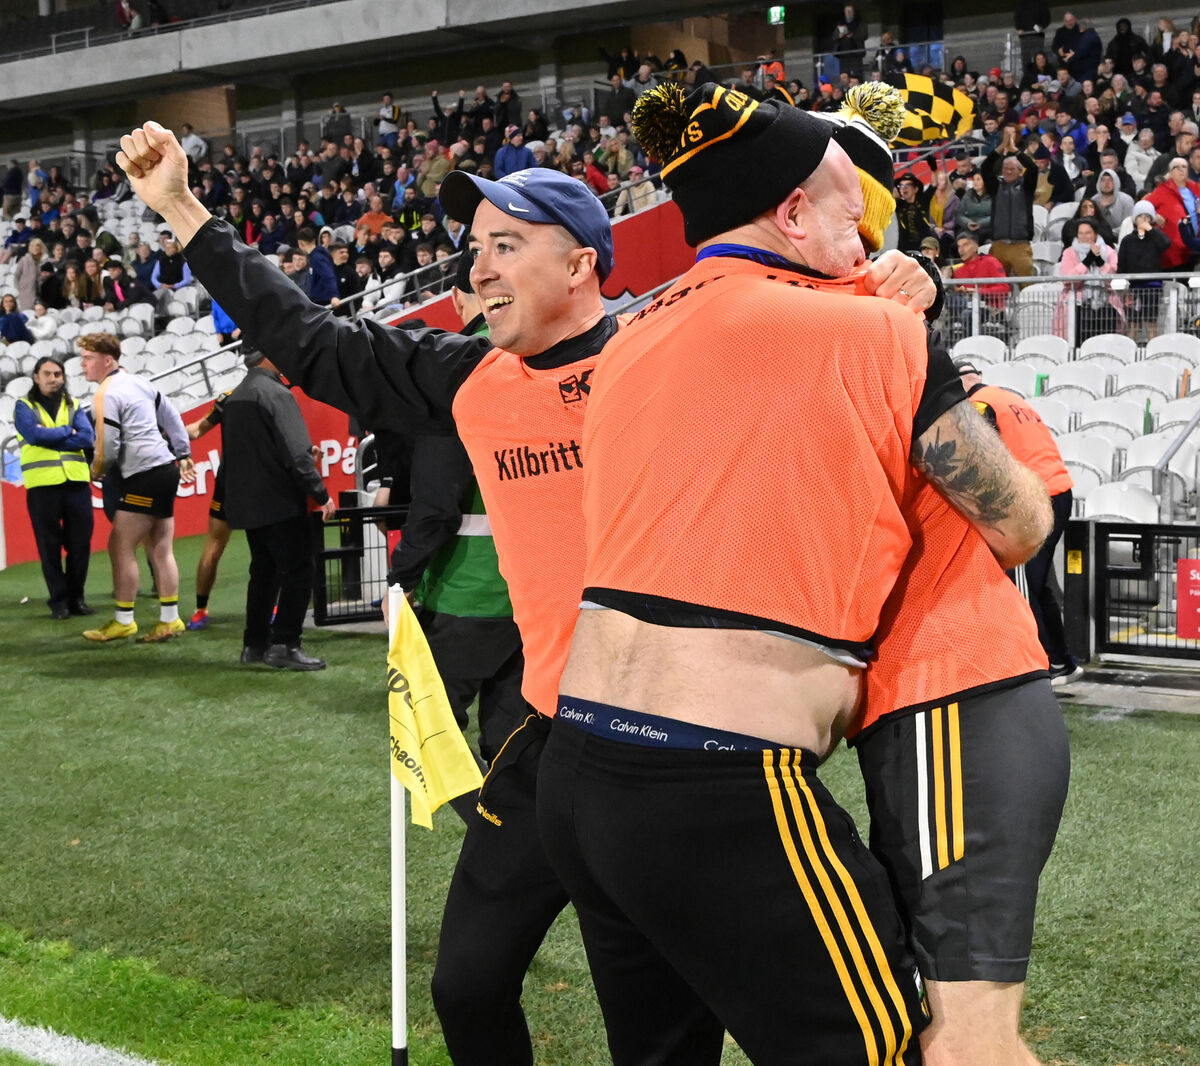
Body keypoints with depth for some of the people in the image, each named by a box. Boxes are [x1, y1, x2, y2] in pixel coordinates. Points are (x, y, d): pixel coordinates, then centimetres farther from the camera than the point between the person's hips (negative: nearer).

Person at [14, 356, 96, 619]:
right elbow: (34, 434, -14)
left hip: (76, 482, 3)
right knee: (50, 546, 2)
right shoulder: (24, 407, 5)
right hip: (42, 485, -3)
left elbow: (88, 438, -4)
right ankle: (58, 600, 10)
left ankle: (76, 597, 16)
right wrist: (67, 432, -4)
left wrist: (49, 438, -10)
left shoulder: (74, 405, 13)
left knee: (81, 544, 4)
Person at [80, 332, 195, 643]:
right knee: (160, 550, 10)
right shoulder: (139, 383, 14)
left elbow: (107, 448, -15)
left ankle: (123, 620, 2)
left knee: (120, 546, -2)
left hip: (145, 476, -9)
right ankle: (170, 620, 12)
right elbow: (173, 419, 20)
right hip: (166, 469, 9)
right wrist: (183, 455, 26)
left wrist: (96, 471, 4)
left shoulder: (106, 395, -12)